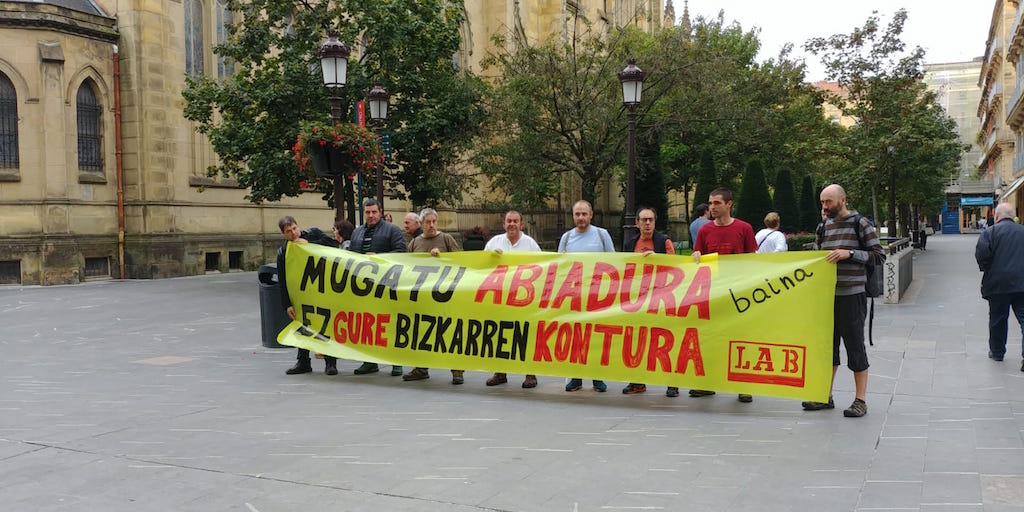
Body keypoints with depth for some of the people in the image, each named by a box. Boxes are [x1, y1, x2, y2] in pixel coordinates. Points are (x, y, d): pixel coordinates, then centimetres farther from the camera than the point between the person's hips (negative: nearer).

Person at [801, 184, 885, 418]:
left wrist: (849, 253, -17)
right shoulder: (825, 226, 13)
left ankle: (861, 400, 8)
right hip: (827, 294, 6)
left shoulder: (860, 223, -5)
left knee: (855, 346, -1)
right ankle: (826, 396, 22)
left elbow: (879, 256, -8)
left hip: (851, 295, -6)